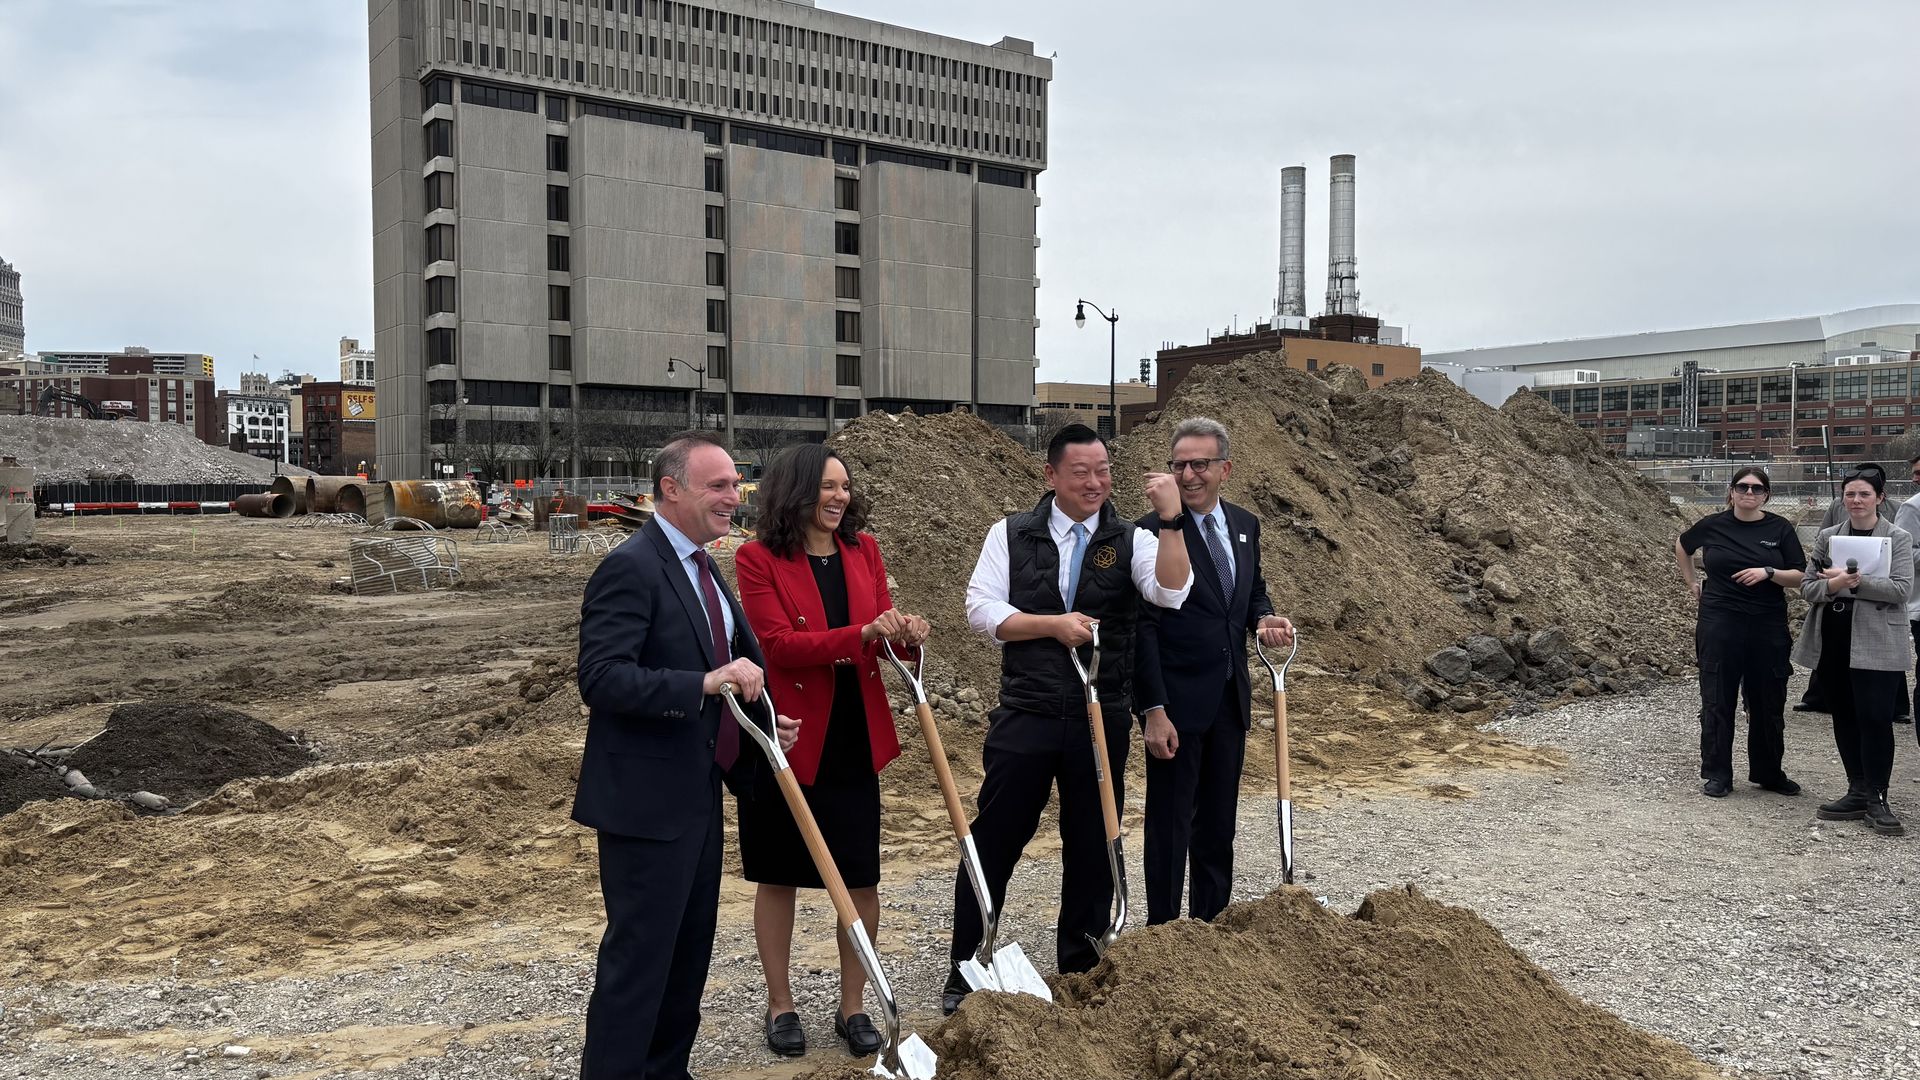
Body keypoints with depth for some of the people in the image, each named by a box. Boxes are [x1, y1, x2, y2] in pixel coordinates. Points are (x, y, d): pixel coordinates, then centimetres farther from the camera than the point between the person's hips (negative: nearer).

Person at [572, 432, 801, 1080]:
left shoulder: (701, 568, 12)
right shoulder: (631, 567, -17)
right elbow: (601, 679, -26)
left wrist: (761, 720, 9)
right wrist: (708, 682, -33)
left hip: (698, 793, 10)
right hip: (647, 800, -10)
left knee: (690, 948, 19)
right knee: (639, 954, -1)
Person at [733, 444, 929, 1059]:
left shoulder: (864, 551, 5)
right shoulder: (758, 559, -9)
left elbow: (882, 627, 7)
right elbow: (778, 644, -18)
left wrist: (906, 633, -17)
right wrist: (862, 634, -27)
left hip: (855, 738, 4)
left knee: (862, 879, 7)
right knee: (777, 876, 11)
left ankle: (852, 1007, 25)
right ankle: (780, 1005, 28)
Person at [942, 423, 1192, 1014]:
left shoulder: (1130, 540, 3)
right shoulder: (1011, 534, 3)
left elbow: (1172, 592, -16)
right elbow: (982, 609, -4)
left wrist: (1172, 518, -25)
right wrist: (1053, 624, -14)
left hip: (1102, 721, 1)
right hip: (1025, 716, -1)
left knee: (1092, 848, 11)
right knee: (993, 844, 4)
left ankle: (1080, 972, 28)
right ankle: (964, 973, 19)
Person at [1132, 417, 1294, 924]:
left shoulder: (1245, 526, 8)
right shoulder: (1153, 531, -12)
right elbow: (1142, 628, -14)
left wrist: (1263, 617, -2)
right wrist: (1153, 710, -18)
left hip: (1230, 698, 6)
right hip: (1176, 701, -6)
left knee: (1219, 821, 16)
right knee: (1170, 821, 3)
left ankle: (1211, 925, 30)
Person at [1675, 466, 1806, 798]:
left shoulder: (1780, 528, -1)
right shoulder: (1713, 525, 0)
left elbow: (1800, 578, -2)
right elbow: (1681, 546, 20)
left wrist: (1768, 572, -19)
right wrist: (1692, 583, 13)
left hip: (1767, 626, 1)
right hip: (1720, 624, 0)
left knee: (1768, 702, 9)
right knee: (1717, 701, 3)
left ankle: (1769, 773, 24)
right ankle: (1717, 775, 12)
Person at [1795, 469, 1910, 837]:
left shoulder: (1899, 538, 0)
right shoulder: (1827, 537, 10)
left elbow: (1901, 588, -11)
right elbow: (1807, 587, 5)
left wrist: (1857, 581, -21)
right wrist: (1831, 585, -15)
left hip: (1876, 644, -4)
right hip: (1833, 641, 4)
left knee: (1875, 719, -7)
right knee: (1845, 718, 10)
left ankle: (1876, 798, 2)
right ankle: (1858, 792, 20)